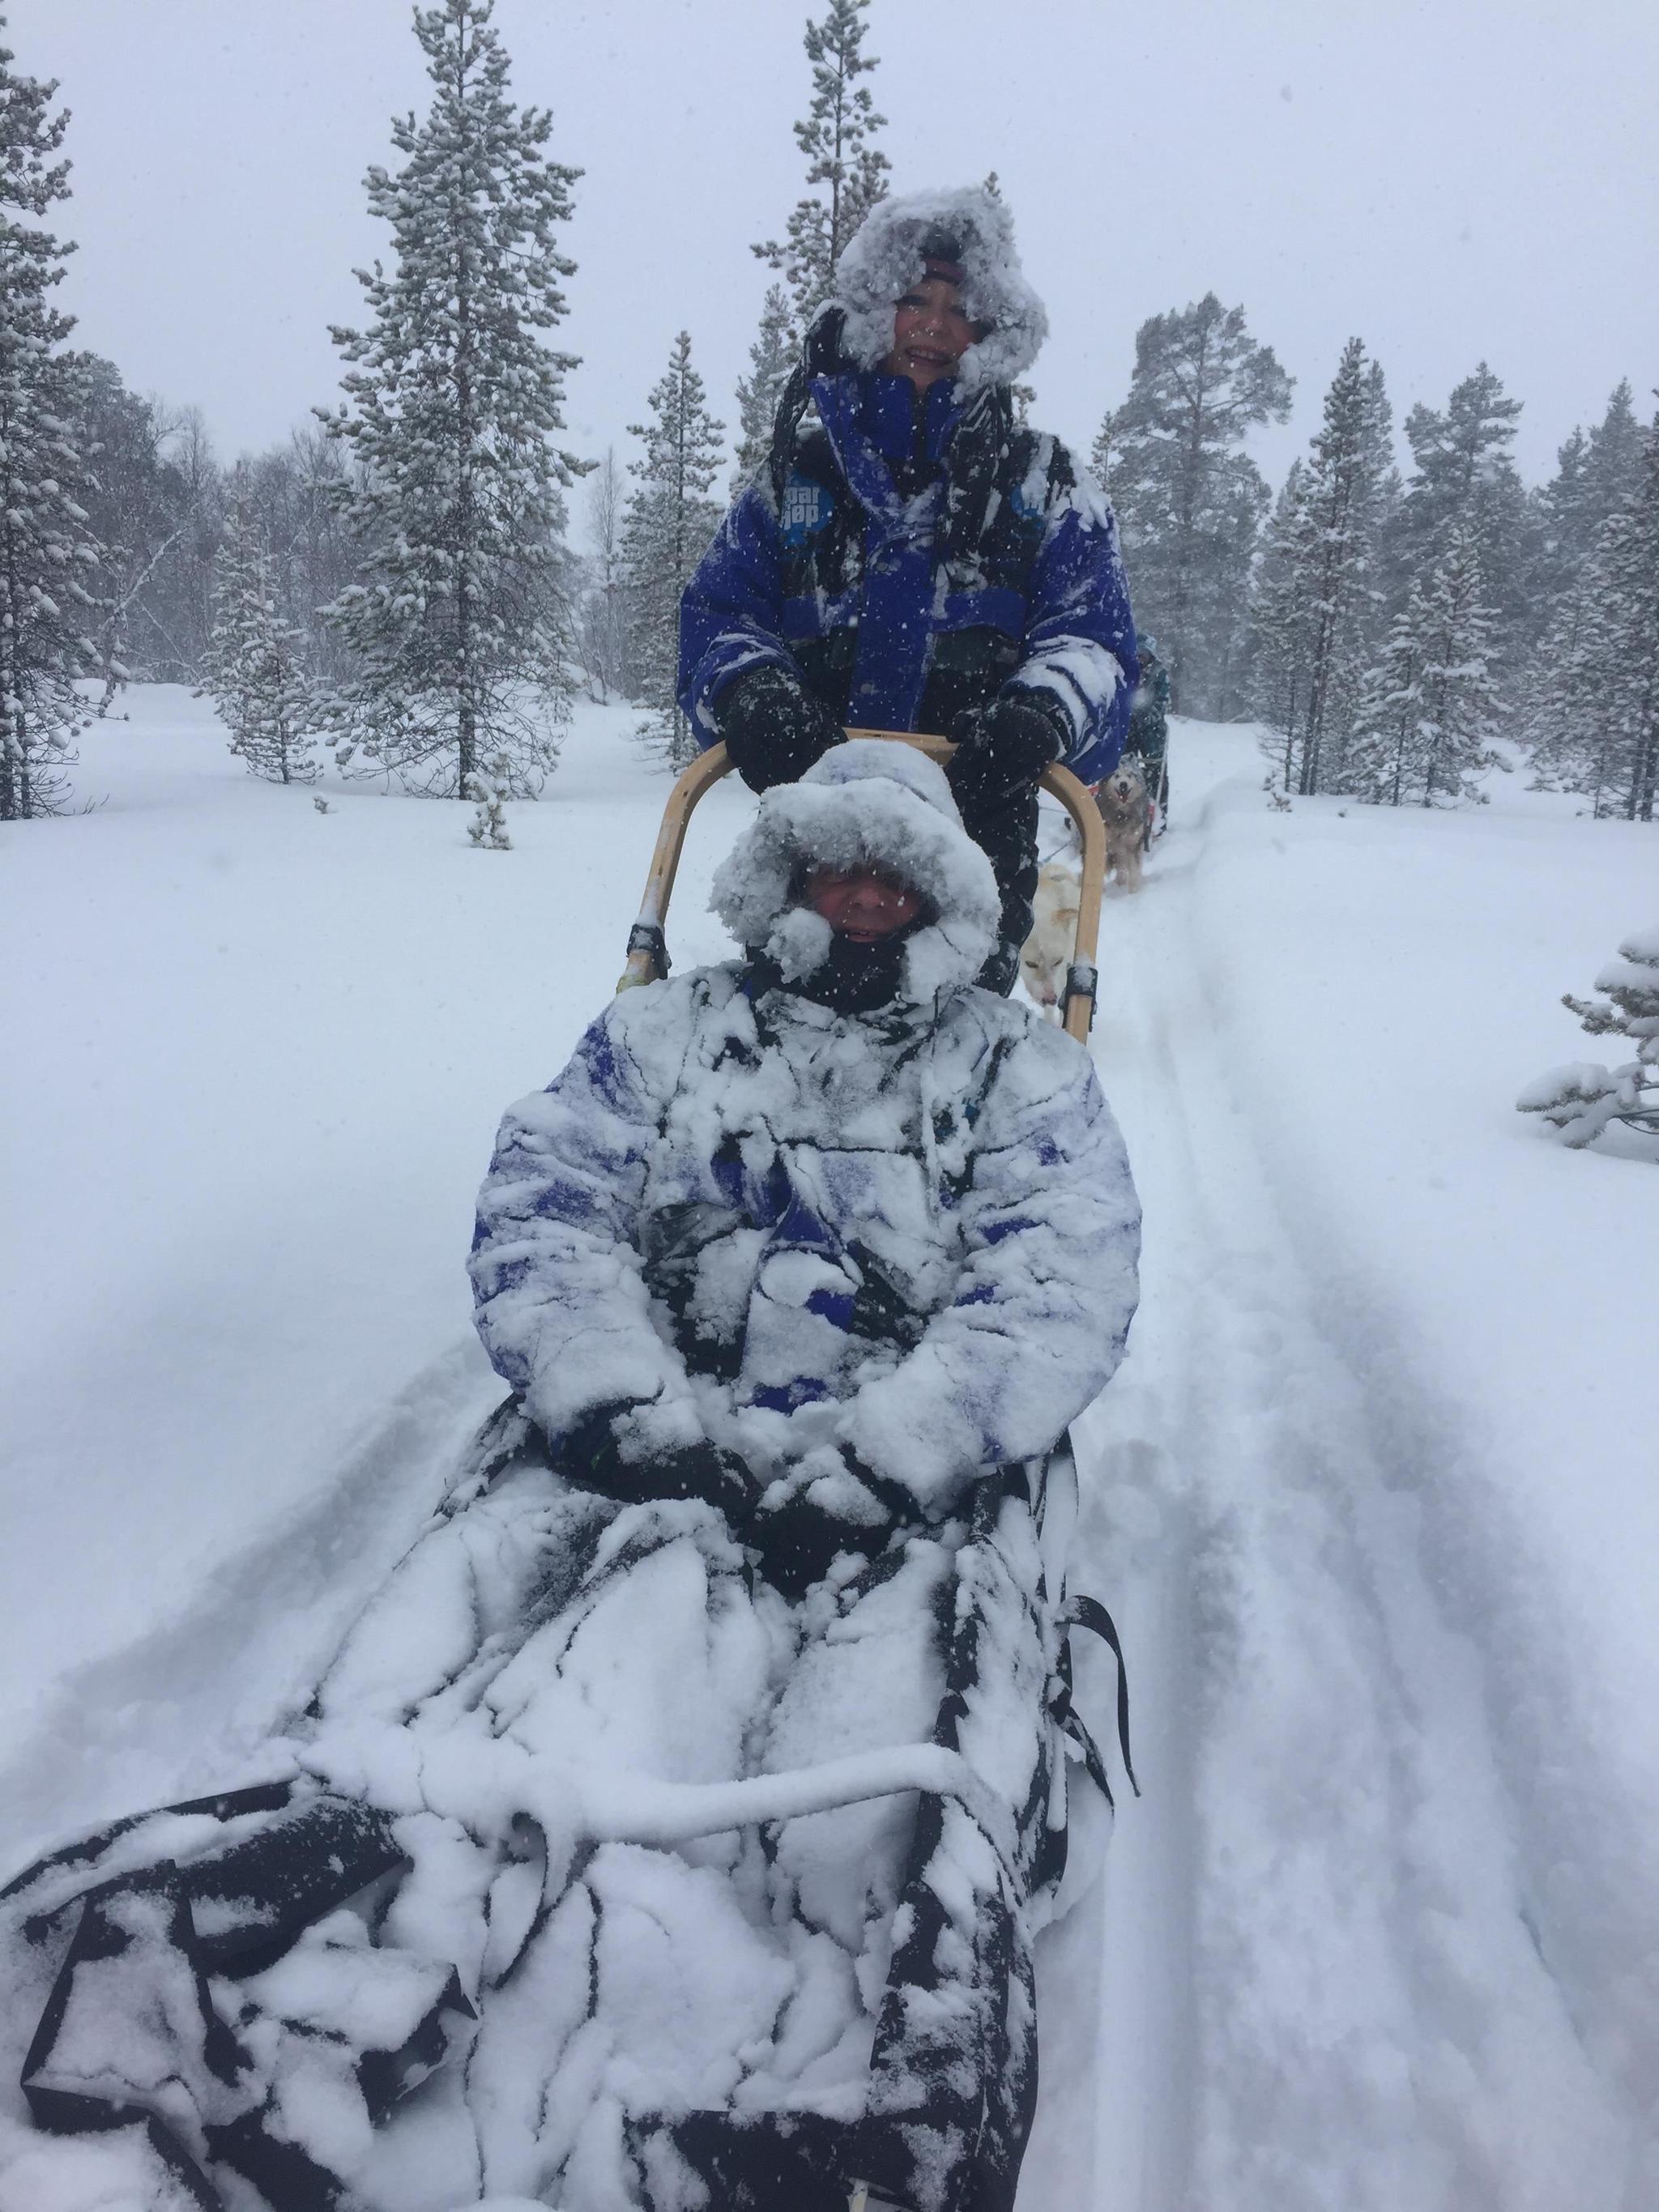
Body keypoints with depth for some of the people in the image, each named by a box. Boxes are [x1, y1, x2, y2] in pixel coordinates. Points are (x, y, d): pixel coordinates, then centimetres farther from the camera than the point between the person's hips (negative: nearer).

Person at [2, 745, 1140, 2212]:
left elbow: (1064, 1297, 0)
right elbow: (543, 1213, 8)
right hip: (651, 1444, 2)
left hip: (921, 1474, -1)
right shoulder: (663, 1033, 20)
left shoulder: (1021, 1070, 14)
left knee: (884, 1800, -31)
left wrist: (871, 1460, -15)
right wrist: (622, 1401, -11)